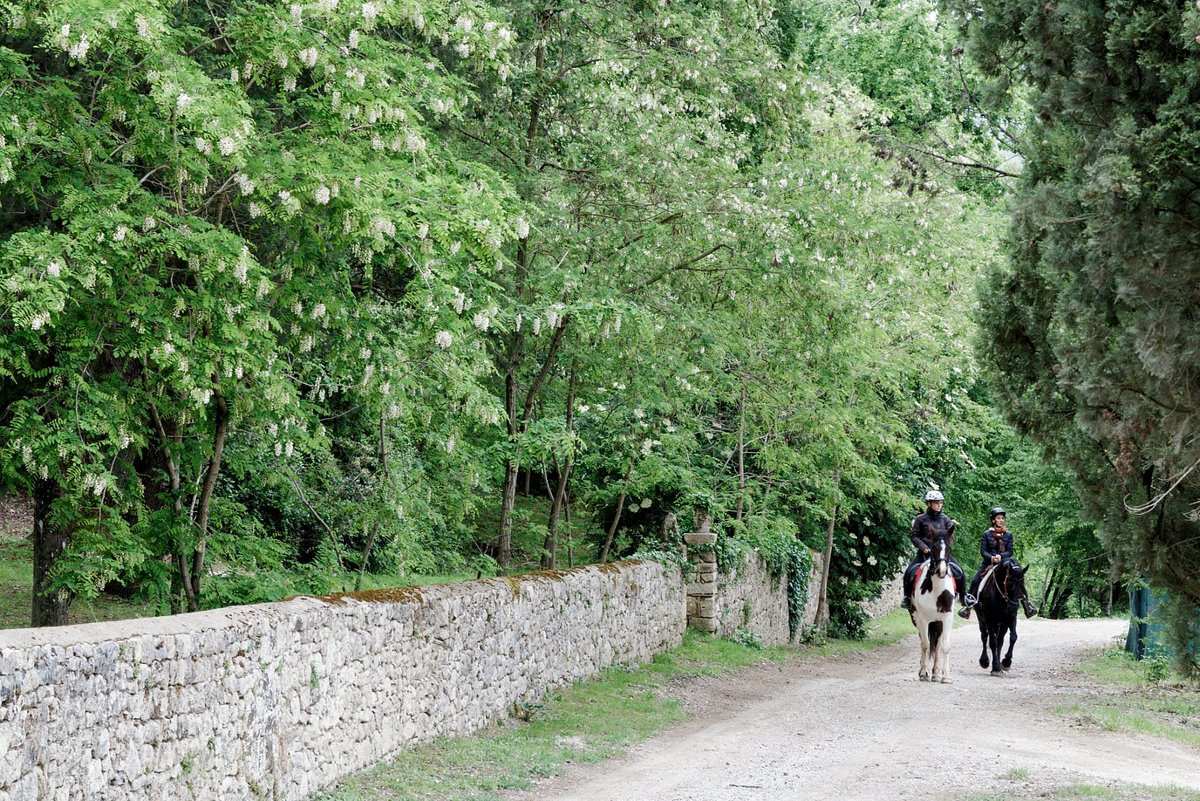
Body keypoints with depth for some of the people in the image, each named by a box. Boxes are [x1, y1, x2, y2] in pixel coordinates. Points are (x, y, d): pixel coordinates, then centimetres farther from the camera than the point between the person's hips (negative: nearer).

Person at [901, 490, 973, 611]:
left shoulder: (945, 519, 9)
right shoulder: (921, 519, 2)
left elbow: (950, 536, 8)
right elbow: (914, 536, 2)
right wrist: (923, 547, -12)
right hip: (925, 552, -2)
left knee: (960, 572, -12)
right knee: (909, 572, -19)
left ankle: (963, 596, 7)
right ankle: (907, 597, -1)